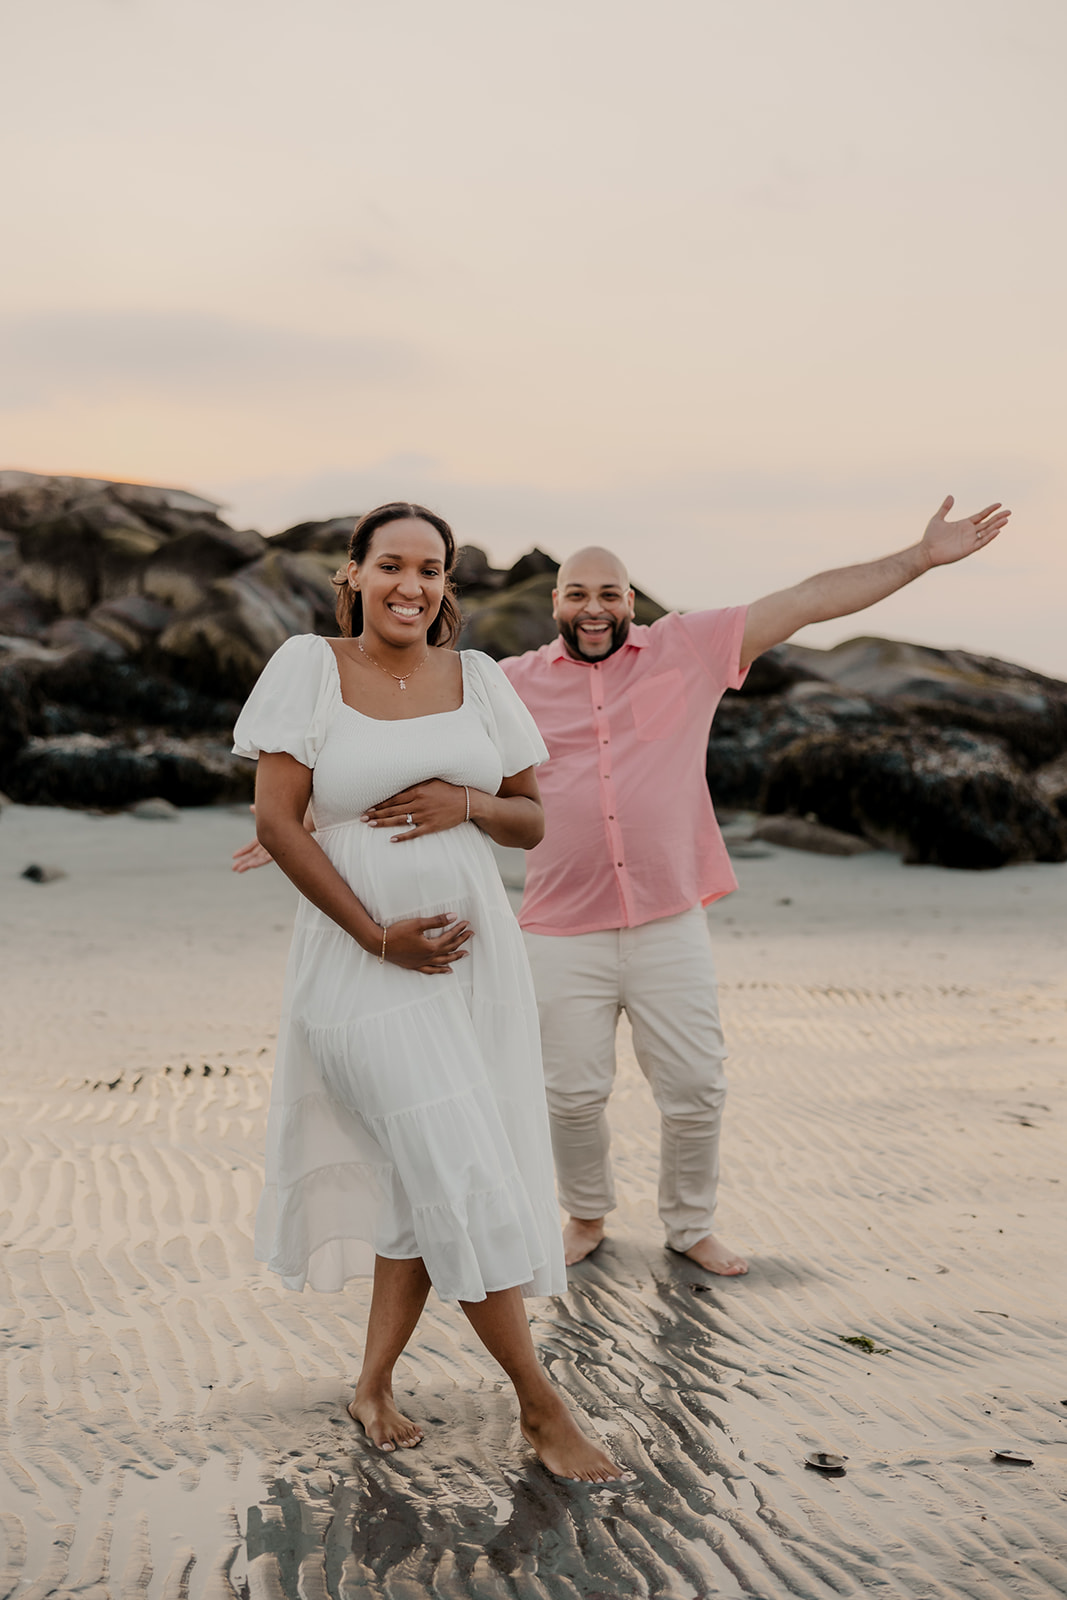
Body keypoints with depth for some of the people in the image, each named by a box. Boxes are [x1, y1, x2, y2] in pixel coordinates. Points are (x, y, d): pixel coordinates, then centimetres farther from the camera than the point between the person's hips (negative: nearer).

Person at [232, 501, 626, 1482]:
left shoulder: (476, 678, 7)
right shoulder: (309, 666, -4)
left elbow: (532, 821, 11)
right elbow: (276, 821, -8)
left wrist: (469, 803, -12)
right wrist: (380, 936, -13)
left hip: (475, 951, 4)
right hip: (363, 961, -4)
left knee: (423, 1182, 9)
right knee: (460, 1178, -7)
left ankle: (374, 1384, 27)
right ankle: (542, 1407, 4)